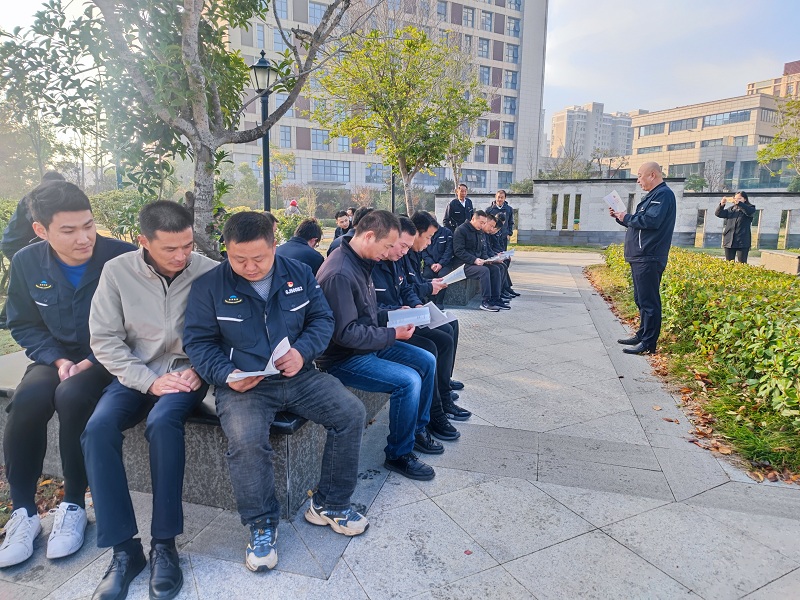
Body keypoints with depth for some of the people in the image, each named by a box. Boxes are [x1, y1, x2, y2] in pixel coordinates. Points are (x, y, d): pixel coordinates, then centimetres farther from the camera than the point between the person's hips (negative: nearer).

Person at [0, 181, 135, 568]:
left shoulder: (122, 258, -16)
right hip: (57, 357, 4)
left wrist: (92, 362, -18)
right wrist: (58, 360, -9)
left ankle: (73, 506, -12)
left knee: (72, 396, -32)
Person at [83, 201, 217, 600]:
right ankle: (123, 548, -13)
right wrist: (149, 381, -13)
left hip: (187, 372, -2)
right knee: (98, 428, -24)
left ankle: (164, 544, -16)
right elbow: (104, 338, -4)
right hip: (136, 374, 3)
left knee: (163, 423, -31)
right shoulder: (117, 271, -5)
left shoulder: (210, 272, -9)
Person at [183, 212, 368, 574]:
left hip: (299, 377, 3)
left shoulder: (299, 275, 6)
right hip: (242, 385, -3)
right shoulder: (209, 286, -2)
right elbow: (198, 342, 0)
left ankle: (329, 504, 6)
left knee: (352, 414, -13)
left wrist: (303, 351, -12)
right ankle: (261, 525, -5)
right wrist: (226, 374, -18)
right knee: (246, 440, -32)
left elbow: (322, 319, 8)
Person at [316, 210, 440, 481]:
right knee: (408, 381, -23)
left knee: (427, 361, 8)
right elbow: (346, 333, -27)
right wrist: (393, 335, -19)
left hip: (369, 344, 10)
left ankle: (417, 429, 25)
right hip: (343, 358, -10)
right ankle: (399, 455, -1)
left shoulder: (361, 263, 5)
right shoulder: (340, 274, -26)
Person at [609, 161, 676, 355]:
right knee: (641, 299, 17)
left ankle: (648, 343, -5)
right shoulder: (652, 195, 22)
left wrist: (627, 217, -9)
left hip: (649, 259, -11)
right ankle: (642, 335, 26)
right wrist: (620, 216, 13)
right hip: (640, 257, 11)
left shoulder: (663, 194, -10)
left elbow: (651, 221, -23)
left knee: (648, 301, -8)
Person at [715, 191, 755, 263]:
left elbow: (749, 212, -21)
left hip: (742, 242, -4)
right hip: (729, 241, 4)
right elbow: (718, 214, 8)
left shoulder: (750, 208, 2)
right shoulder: (731, 209, 14)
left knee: (742, 263, -5)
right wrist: (722, 205, -11)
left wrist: (738, 203, -30)